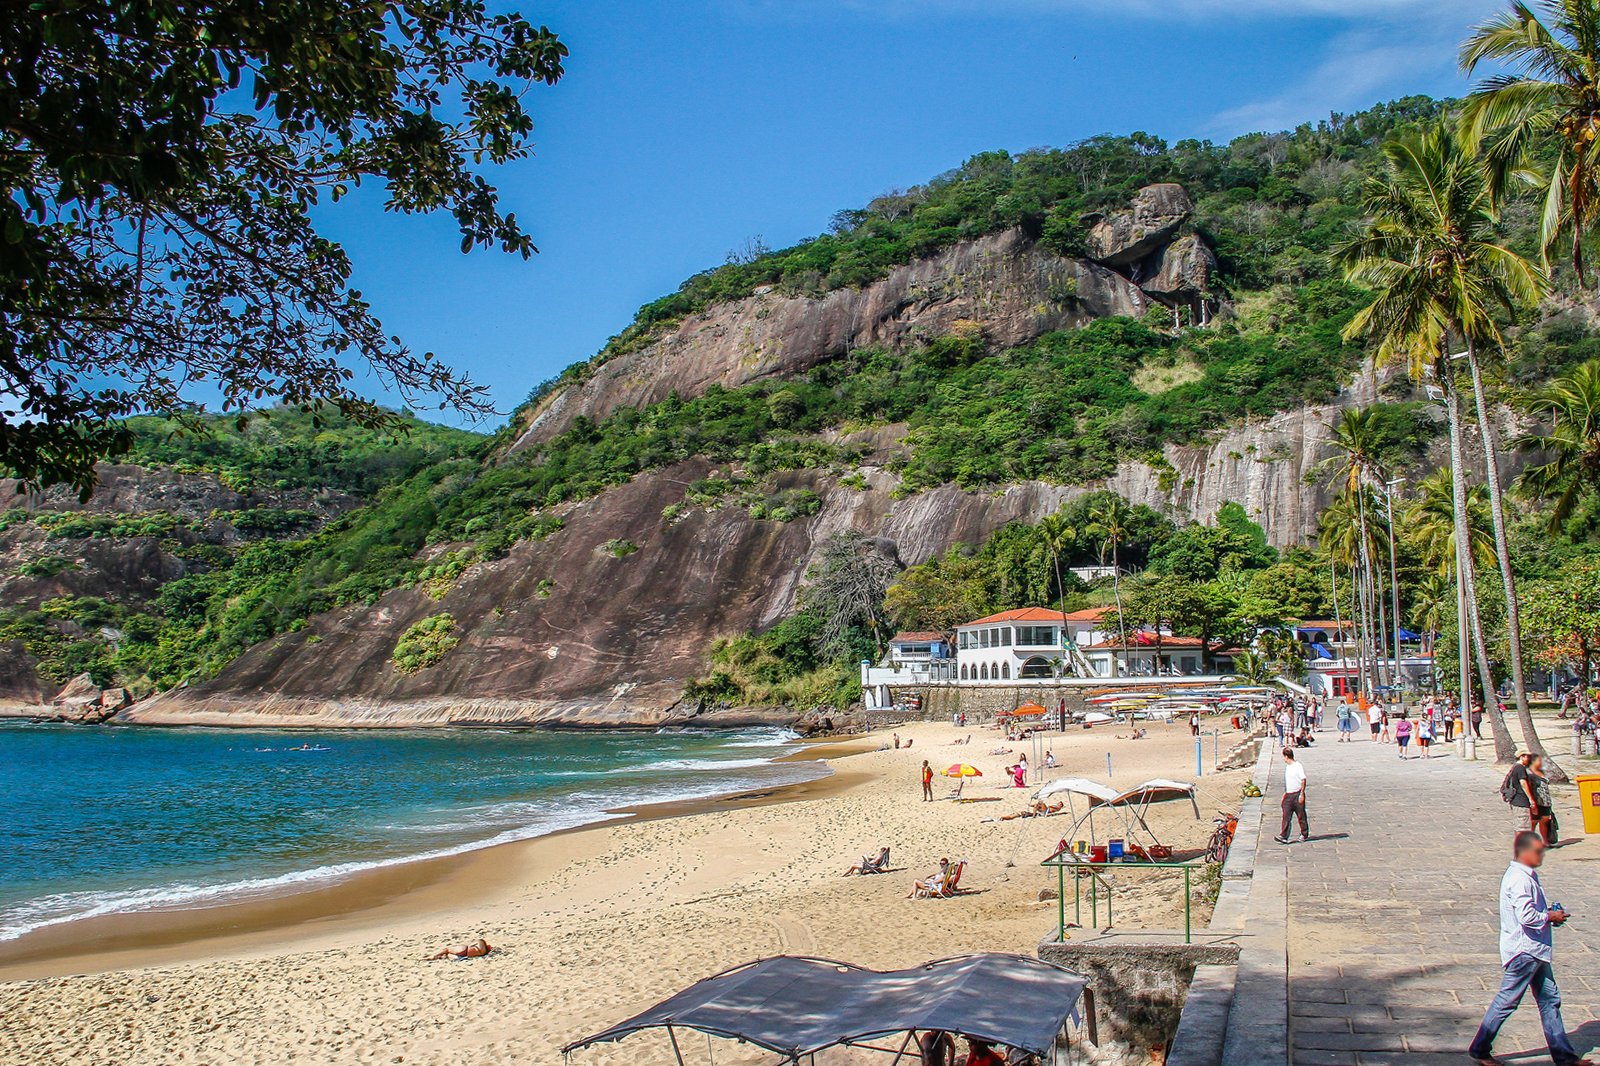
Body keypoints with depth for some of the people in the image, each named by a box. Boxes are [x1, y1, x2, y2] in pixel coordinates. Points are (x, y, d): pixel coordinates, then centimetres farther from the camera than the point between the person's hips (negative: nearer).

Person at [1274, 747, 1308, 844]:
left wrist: (1302, 794, -16)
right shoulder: (1287, 766, 12)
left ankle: (1304, 835, 22)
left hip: (1297, 794, -7)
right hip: (1288, 795, 7)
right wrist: (1285, 793, 22)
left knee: (1301, 816, 6)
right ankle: (1283, 837, -7)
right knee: (1286, 816, -1)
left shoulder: (1298, 766, -13)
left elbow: (1303, 780, -14)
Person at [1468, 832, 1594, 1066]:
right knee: (1507, 1002, -1)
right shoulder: (1519, 879, -22)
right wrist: (1550, 917, -13)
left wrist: (1549, 912, 7)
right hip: (1523, 952, -10)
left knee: (1550, 999, 13)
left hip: (1535, 951, 10)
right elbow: (1527, 916, -29)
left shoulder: (1529, 876, 11)